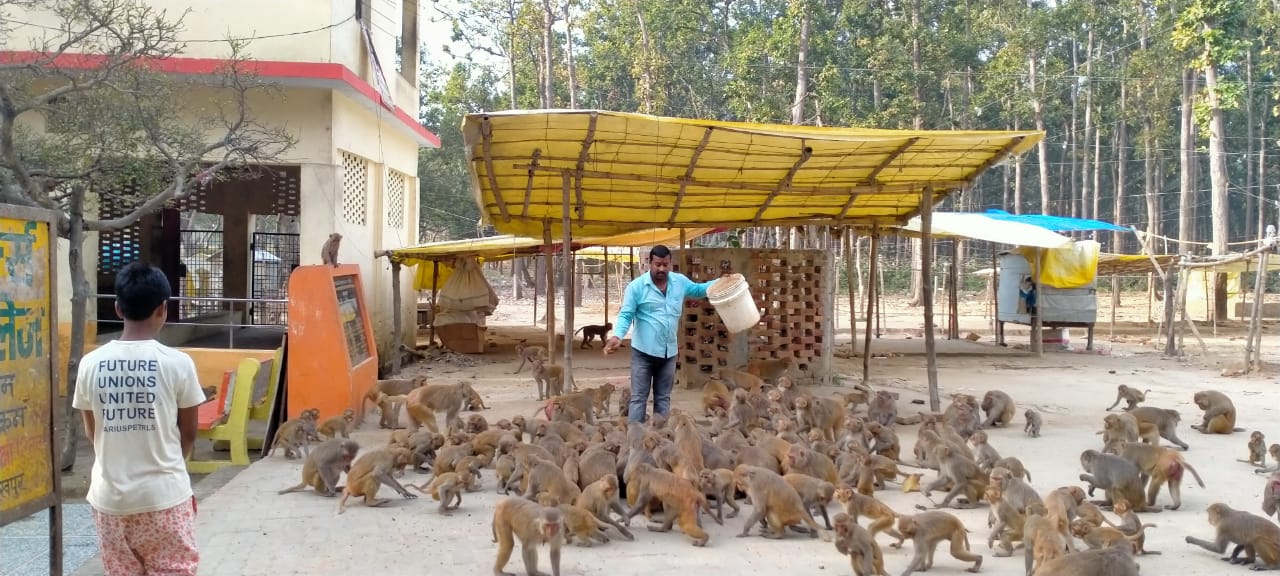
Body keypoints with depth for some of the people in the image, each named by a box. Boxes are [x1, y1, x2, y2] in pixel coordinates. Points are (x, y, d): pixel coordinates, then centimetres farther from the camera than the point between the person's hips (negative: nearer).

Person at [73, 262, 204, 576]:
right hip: (164, 496, -3)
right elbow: (188, 434, 0)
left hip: (110, 498, 3)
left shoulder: (91, 364, -3)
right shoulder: (177, 363, -11)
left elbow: (92, 433, 9)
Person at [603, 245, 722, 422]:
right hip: (643, 351, -4)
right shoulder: (636, 286, -10)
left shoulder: (680, 282, 3)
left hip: (669, 352, 4)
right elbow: (625, 315, -10)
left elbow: (698, 290, 22)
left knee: (663, 398, 14)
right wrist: (617, 336, -27)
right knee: (639, 398, -1)